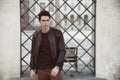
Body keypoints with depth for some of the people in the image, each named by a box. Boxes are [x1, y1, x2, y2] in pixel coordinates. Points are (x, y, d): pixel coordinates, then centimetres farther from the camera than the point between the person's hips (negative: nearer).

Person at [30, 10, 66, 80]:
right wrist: (32, 69, 3)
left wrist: (57, 67, -22)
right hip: (41, 69, 3)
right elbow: (33, 53, 10)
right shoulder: (36, 35, 3)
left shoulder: (57, 33, -6)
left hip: (54, 68, -3)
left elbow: (62, 51, -10)